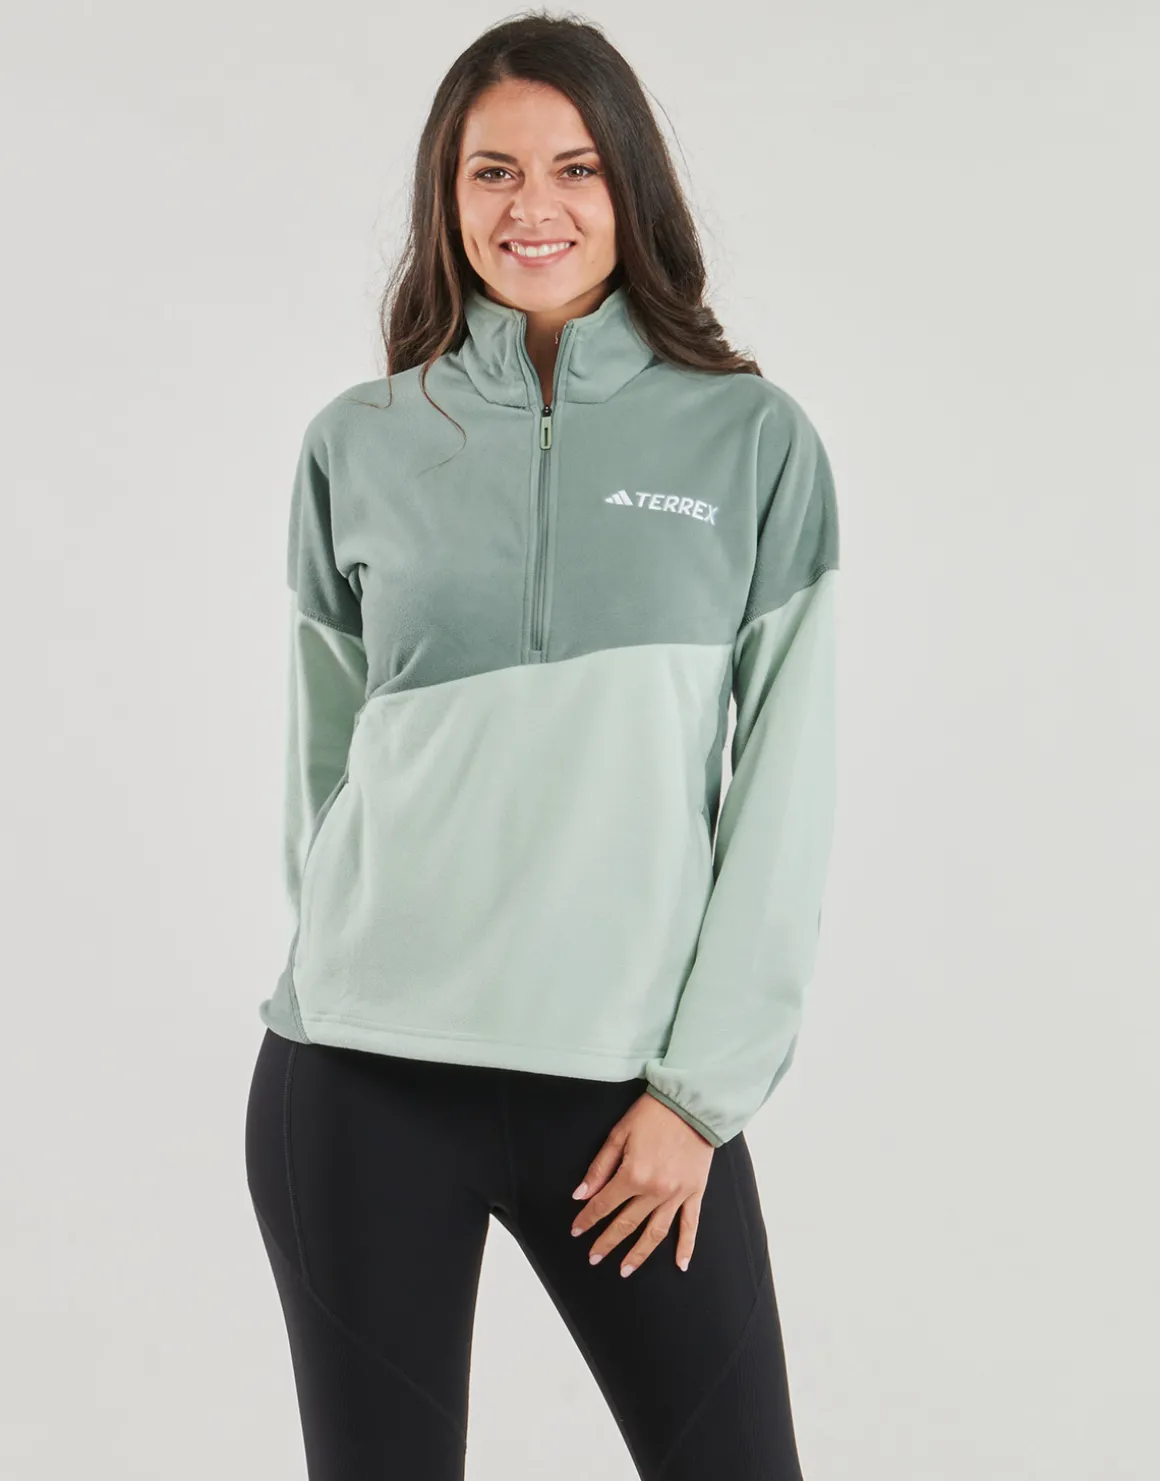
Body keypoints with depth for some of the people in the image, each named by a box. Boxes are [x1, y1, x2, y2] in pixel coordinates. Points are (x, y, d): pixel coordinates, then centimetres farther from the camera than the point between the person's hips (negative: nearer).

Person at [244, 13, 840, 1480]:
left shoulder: (752, 440, 1)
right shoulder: (359, 446, 6)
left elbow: (784, 790, -2)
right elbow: (322, 758, 12)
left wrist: (702, 1089, -5)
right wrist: (344, 974, 10)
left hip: (639, 1082, 0)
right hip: (366, 1080, 1)